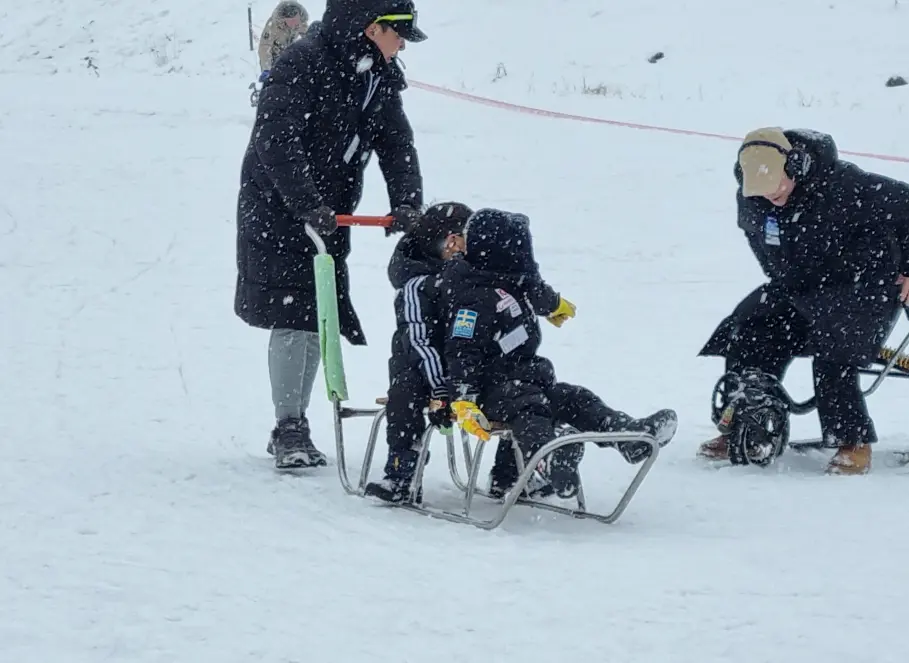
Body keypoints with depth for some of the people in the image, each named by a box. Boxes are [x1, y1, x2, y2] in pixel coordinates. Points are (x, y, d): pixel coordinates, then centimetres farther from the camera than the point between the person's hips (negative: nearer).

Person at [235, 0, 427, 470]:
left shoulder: (381, 77, 5)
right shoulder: (303, 63, -20)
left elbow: (396, 145, 2)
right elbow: (276, 140, -27)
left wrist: (407, 202, -15)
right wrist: (308, 203, -36)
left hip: (328, 215, 7)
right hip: (277, 211, -7)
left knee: (317, 319, 7)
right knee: (293, 316, -11)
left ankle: (294, 427, 17)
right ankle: (289, 430, -5)